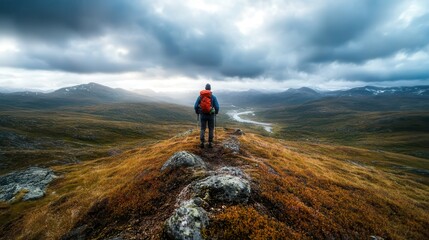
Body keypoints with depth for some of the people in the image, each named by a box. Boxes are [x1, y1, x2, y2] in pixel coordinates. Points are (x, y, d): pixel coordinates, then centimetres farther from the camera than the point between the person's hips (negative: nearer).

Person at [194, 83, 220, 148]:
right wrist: (216, 112, 13)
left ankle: (202, 143, 2)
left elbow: (195, 106, -3)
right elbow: (217, 107, -8)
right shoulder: (213, 97, -4)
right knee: (211, 129, 13)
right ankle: (210, 143, 13)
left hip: (202, 115, 1)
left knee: (202, 129, 12)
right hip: (211, 115, -1)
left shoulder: (200, 96, 0)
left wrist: (197, 112, 16)